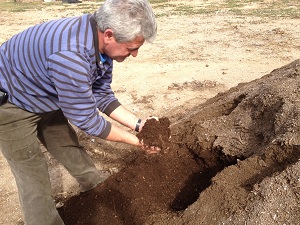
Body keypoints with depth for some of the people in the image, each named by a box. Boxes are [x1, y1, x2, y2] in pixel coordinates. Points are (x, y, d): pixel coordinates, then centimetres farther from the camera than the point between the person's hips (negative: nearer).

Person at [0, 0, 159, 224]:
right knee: (35, 179, 0)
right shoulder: (70, 56, -42)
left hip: (45, 100, 8)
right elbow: (86, 119, -29)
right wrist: (136, 140, -18)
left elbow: (101, 95, -3)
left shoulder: (102, 41, -14)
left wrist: (138, 124, -11)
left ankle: (98, 187, 41)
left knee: (70, 147, 20)